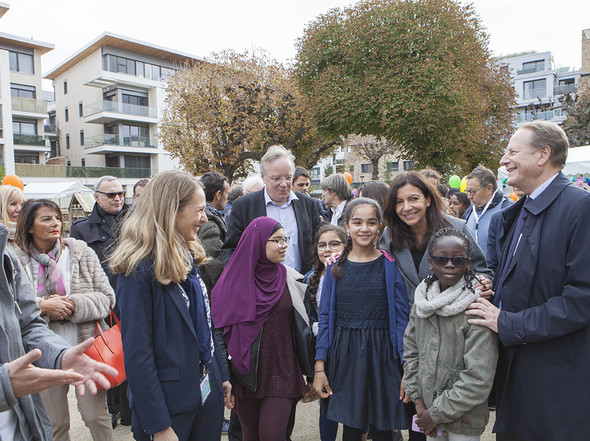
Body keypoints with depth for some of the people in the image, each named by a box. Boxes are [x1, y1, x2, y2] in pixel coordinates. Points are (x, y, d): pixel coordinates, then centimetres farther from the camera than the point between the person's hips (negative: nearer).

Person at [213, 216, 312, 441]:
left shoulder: (290, 279, 0)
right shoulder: (233, 282, -6)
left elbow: (302, 328, 6)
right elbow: (219, 331, -3)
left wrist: (309, 375, 7)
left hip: (281, 371, 1)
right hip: (245, 372, 0)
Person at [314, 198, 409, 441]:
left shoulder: (391, 266, -2)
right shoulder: (336, 267, 3)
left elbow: (401, 319, -2)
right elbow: (325, 319, 4)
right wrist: (319, 368, 0)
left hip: (382, 357, -1)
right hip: (344, 357, 1)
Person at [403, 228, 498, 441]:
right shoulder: (422, 300, -2)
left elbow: (478, 379, -20)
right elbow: (410, 350, 5)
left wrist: (438, 414, -14)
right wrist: (418, 399, -2)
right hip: (427, 408, 4)